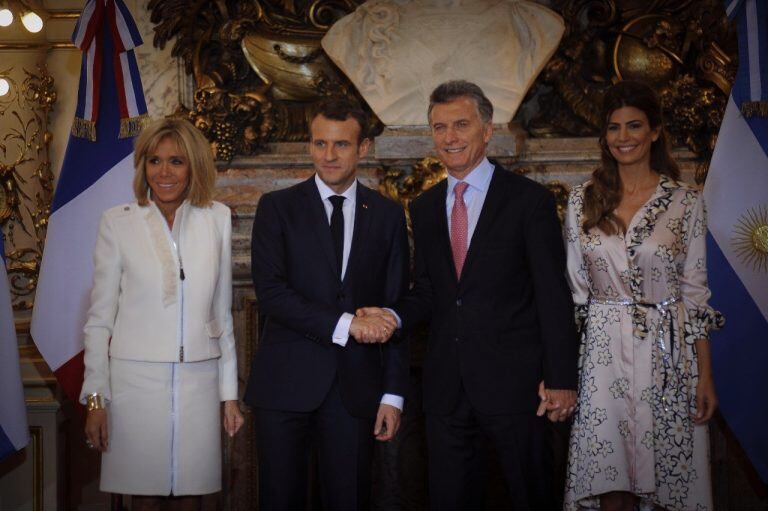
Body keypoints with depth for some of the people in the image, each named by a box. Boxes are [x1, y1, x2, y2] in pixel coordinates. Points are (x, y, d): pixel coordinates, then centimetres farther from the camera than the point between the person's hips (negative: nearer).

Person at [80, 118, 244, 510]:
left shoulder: (218, 219, 5)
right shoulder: (117, 222, 0)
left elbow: (222, 313, 9)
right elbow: (99, 318, 2)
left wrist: (230, 393, 8)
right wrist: (95, 398, -3)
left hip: (199, 381, 1)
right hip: (136, 380, -1)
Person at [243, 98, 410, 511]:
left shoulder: (388, 215, 7)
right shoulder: (277, 207, 2)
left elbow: (396, 307, 6)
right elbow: (270, 292, -9)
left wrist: (393, 392, 1)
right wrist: (344, 324, -17)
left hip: (356, 386, 1)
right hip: (286, 383, -1)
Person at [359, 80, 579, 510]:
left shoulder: (529, 200, -5)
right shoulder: (425, 208, 11)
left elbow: (553, 295, -7)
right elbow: (426, 291, 14)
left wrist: (561, 378, -11)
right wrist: (394, 316, -7)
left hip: (513, 379, -4)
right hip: (447, 386, 5)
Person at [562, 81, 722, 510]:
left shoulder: (686, 201, 0)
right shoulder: (583, 200, 4)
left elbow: (695, 290, 0)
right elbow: (575, 287, 7)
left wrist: (705, 375, -3)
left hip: (667, 351, -1)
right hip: (603, 350, 1)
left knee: (666, 475, 6)